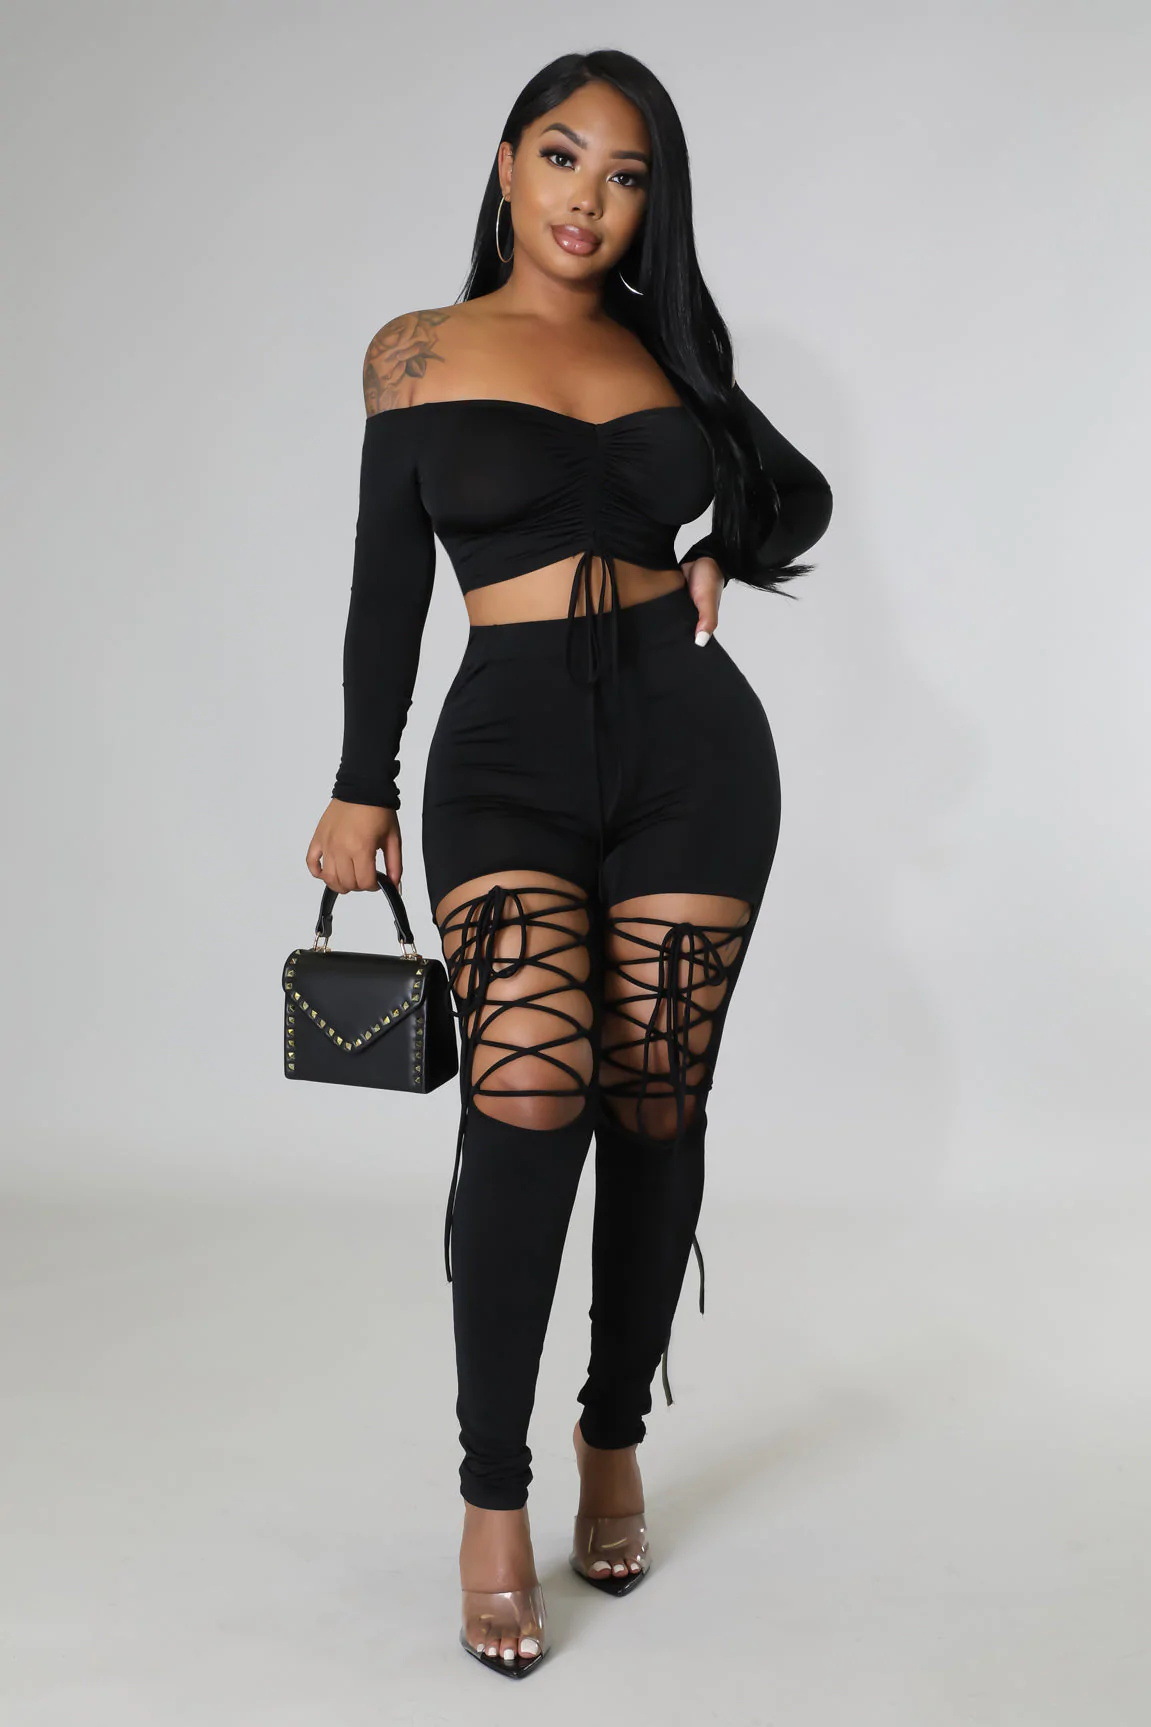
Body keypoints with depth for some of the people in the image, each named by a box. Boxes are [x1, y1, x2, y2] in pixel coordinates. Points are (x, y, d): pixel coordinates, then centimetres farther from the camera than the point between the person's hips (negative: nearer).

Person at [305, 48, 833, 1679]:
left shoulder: (667, 349, 13)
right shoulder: (422, 351, 8)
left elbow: (797, 491, 24)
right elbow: (388, 583, 7)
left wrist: (720, 562, 4)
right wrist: (362, 787, 4)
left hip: (691, 742, 3)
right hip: (508, 751, -2)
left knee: (654, 1110, 4)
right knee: (529, 1095, -19)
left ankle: (616, 1442, 24)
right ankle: (493, 1501, -5)